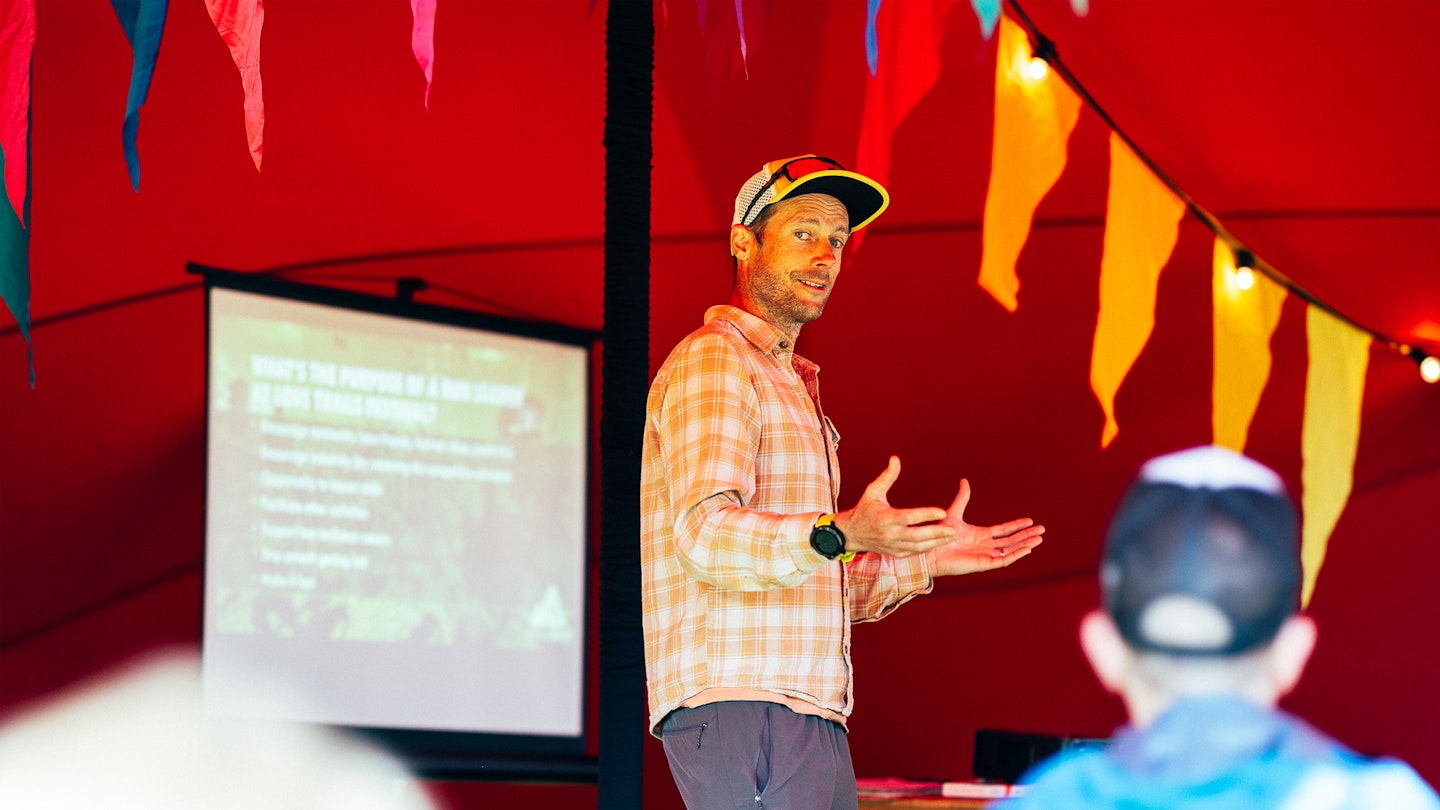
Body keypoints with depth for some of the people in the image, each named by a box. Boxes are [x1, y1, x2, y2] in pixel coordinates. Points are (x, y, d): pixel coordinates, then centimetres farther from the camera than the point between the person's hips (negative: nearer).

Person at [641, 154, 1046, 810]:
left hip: (809, 721, 9)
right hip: (738, 706, -9)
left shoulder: (787, 384, 28)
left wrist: (925, 561, 21)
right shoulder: (712, 361, -3)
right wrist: (839, 534, -33)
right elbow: (704, 533, -20)